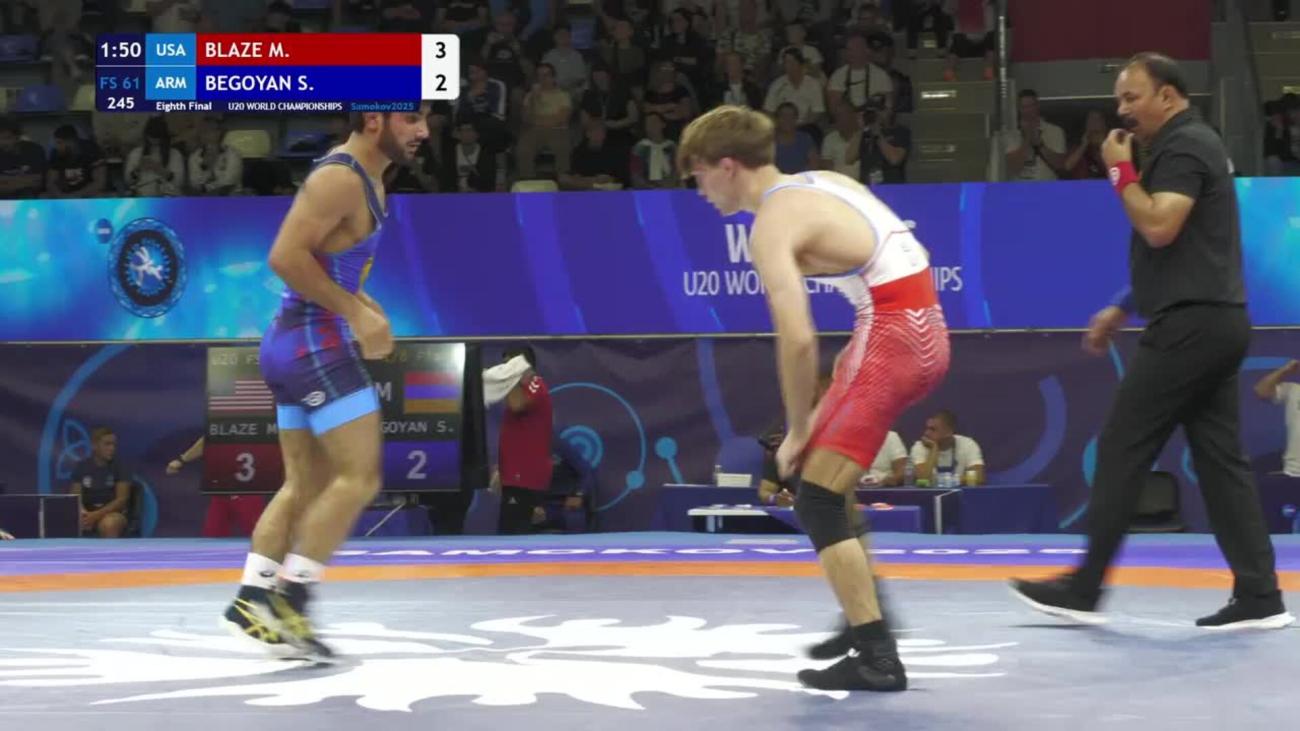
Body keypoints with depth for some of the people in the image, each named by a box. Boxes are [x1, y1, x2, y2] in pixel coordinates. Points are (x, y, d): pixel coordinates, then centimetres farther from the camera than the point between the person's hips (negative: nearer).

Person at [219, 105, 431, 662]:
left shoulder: (365, 180, 15)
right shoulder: (340, 179, -16)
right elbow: (286, 257, -24)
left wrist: (365, 308, 9)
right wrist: (355, 313, -20)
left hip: (294, 344, 10)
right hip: (317, 343, -10)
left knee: (306, 486, 12)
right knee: (358, 477, -8)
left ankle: (252, 600, 14)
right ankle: (289, 599, -5)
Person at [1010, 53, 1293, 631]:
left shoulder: (1183, 145, -11)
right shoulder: (1192, 143, 21)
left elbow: (1159, 228, -23)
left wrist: (1121, 171, -11)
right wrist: (1122, 309, 25)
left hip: (1190, 324, -10)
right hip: (1215, 322, 10)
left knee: (1121, 451, -4)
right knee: (1220, 457, 7)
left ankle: (1084, 589, 1)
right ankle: (1258, 595, 3)